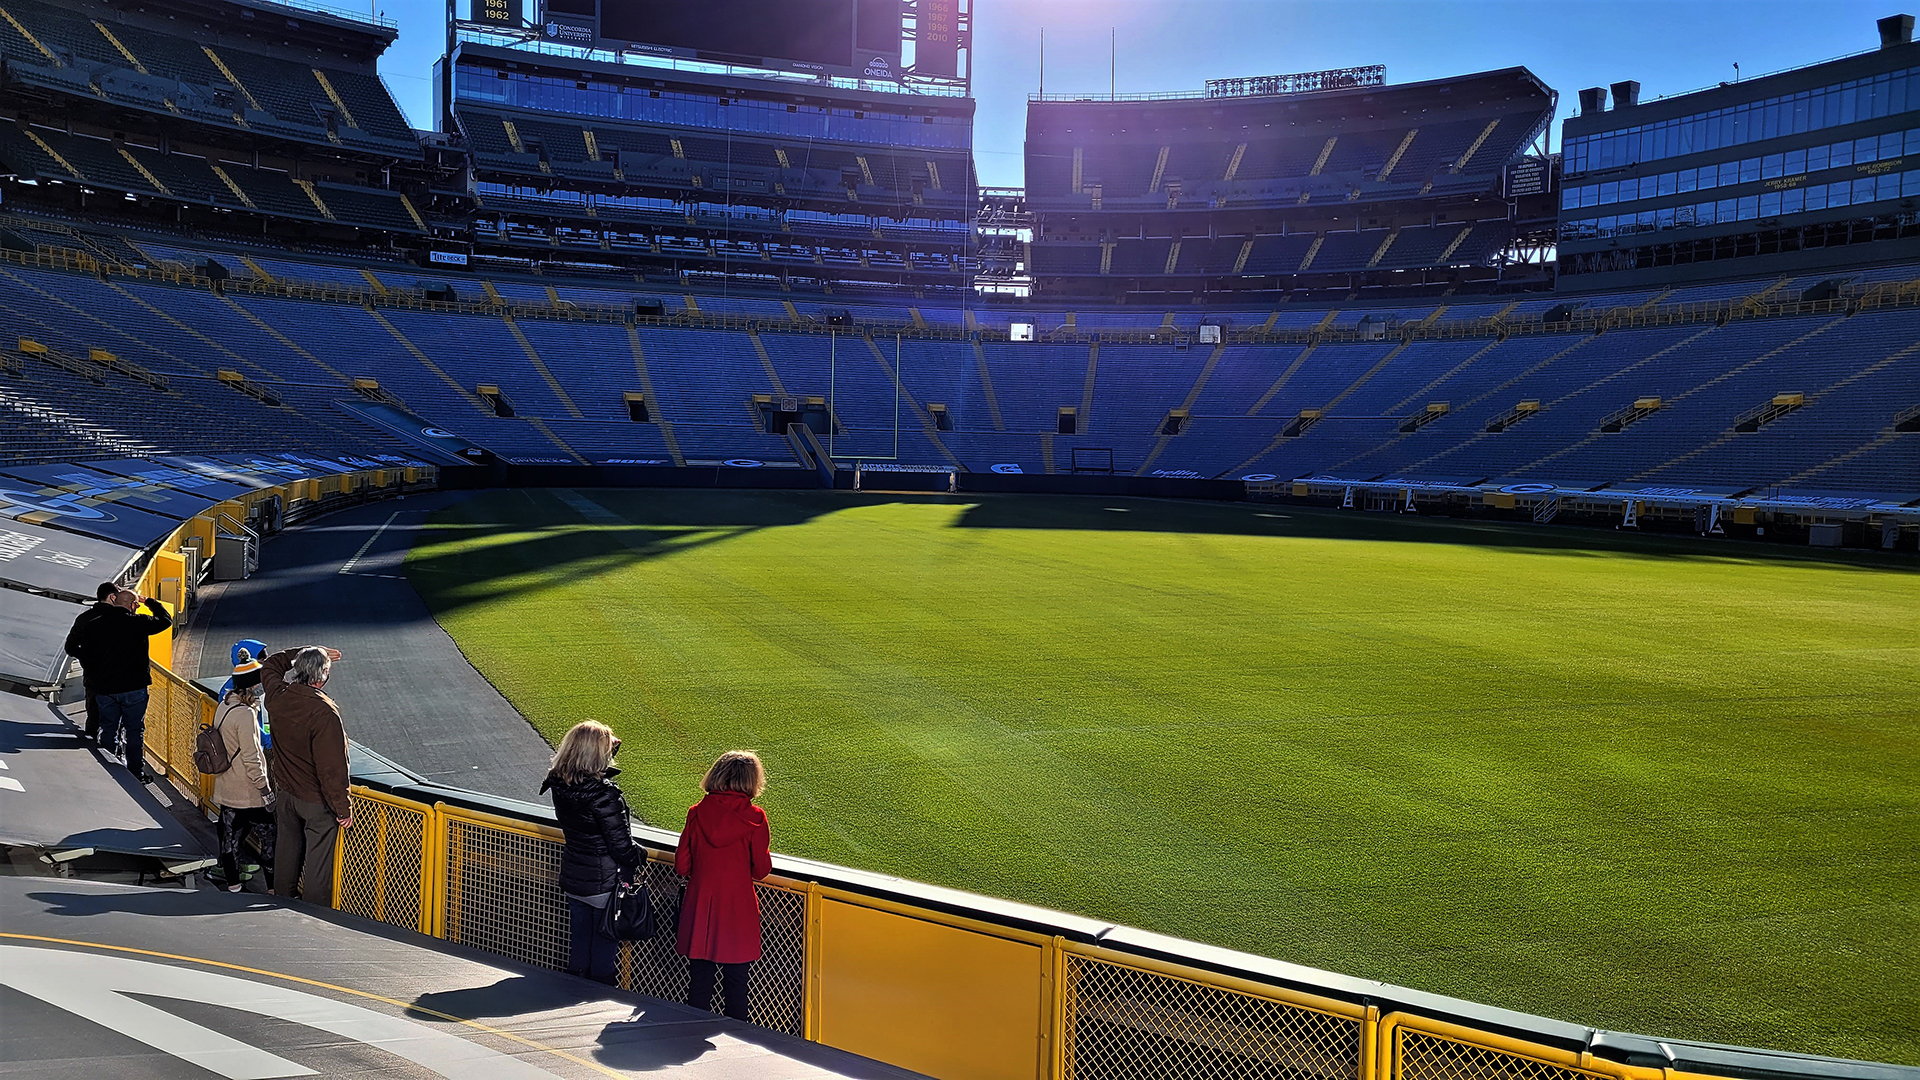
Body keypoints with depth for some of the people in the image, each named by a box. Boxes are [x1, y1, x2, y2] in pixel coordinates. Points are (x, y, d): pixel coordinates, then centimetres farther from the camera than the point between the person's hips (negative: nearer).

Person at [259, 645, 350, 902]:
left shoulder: (278, 695, -11)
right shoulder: (324, 712, -30)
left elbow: (270, 665, 16)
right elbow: (333, 768, -26)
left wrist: (307, 652, 11)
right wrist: (343, 808, -17)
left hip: (285, 792, 7)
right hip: (316, 800, -7)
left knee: (287, 848, 25)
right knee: (318, 859, 7)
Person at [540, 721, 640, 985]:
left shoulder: (560, 785, -7)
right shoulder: (604, 794, -27)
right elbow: (621, 844, -21)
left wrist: (609, 750, 7)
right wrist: (638, 858, -4)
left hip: (572, 879, 7)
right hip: (605, 883, -7)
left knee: (578, 945, 22)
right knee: (604, 948, 10)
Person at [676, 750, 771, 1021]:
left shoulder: (697, 813, -5)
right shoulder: (754, 817, -12)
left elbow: (681, 866, 0)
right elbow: (761, 869, -7)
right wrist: (766, 850, 12)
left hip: (699, 909, 2)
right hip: (737, 913, -2)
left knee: (699, 981, 14)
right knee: (735, 984, 10)